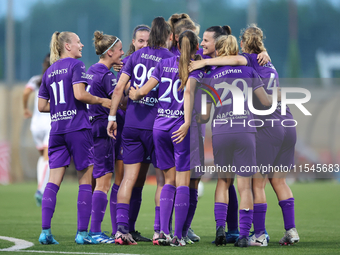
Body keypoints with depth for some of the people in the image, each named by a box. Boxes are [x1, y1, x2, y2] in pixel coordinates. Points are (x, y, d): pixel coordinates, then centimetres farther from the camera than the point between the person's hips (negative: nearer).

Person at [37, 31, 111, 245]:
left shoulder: (49, 72, 15)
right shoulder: (76, 65, -4)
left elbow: (42, 106, 15)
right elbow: (79, 94, -18)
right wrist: (101, 101, -5)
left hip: (56, 129, 6)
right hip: (77, 128, -6)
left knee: (54, 180, 3)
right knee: (85, 180, 2)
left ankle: (45, 231, -7)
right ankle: (82, 233, 0)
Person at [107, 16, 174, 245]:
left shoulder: (137, 55, 9)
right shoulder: (171, 58, -2)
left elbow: (119, 88, 5)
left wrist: (112, 117, 8)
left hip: (131, 122, 4)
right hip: (155, 124, -4)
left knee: (129, 177, 4)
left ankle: (121, 228, -5)